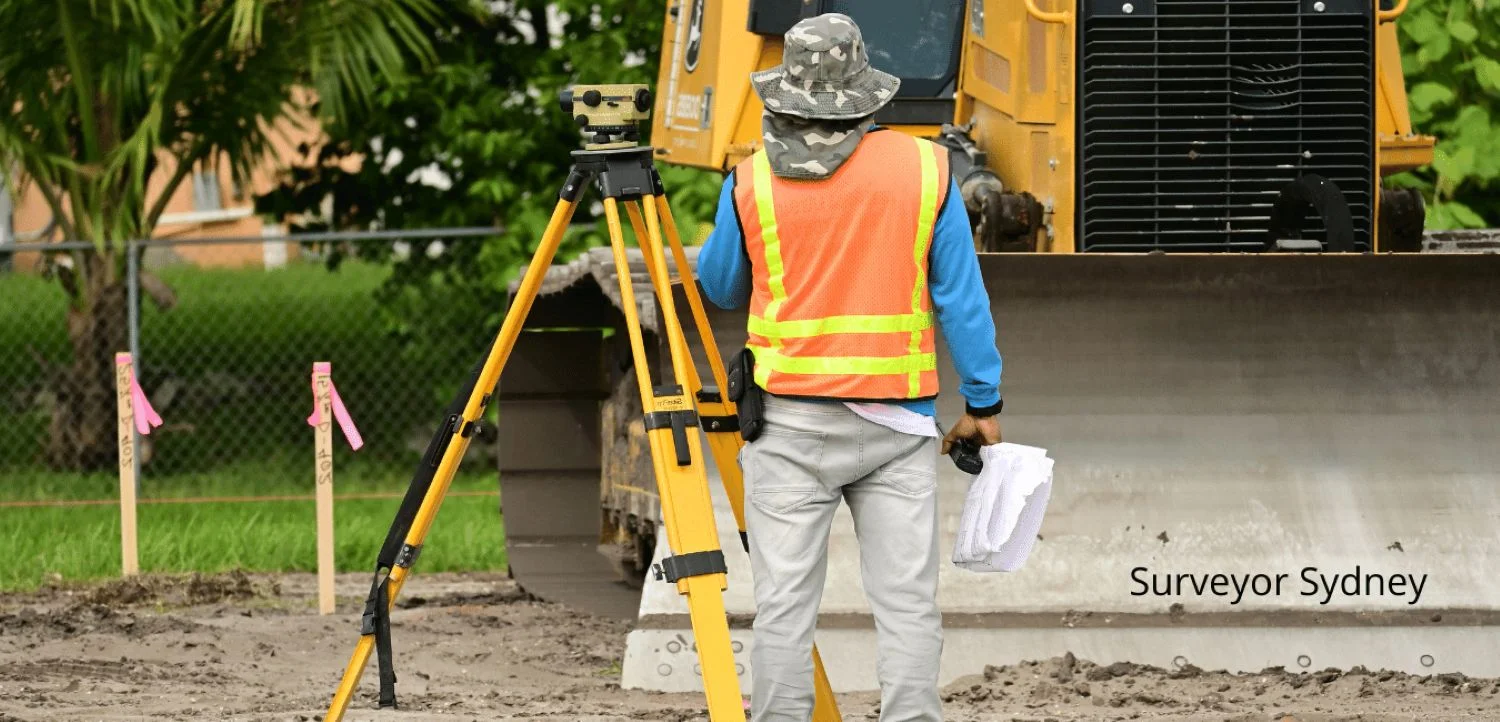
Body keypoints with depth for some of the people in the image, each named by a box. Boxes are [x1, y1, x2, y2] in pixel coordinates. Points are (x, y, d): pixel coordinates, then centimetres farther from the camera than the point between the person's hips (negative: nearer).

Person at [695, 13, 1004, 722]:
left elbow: (720, 286, 15)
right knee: (907, 603, 0)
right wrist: (982, 404, 9)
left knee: (784, 604, 1)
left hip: (789, 418, 0)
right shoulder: (924, 168, -1)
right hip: (896, 421, 0)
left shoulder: (753, 180, -1)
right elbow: (961, 296, 2)